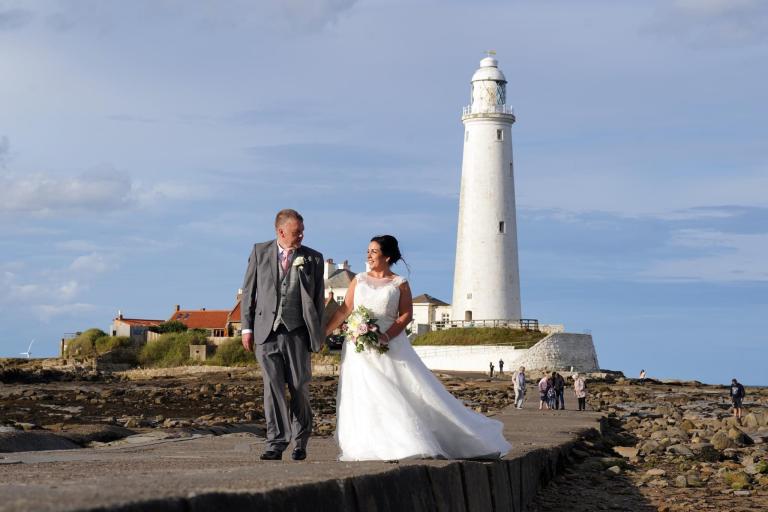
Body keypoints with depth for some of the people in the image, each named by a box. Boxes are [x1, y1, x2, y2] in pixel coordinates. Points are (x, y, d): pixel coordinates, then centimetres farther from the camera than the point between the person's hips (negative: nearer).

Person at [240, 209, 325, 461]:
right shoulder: (260, 252, 7)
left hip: (297, 331, 0)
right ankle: (276, 442, -6)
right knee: (272, 386, -7)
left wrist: (318, 334, 5)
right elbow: (248, 291, 9)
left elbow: (318, 298, 9)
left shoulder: (313, 258, 7)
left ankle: (300, 440, 21)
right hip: (267, 330, 0)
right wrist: (247, 327, 3)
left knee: (299, 388, 4)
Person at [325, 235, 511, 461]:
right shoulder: (359, 280, 11)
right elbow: (344, 310, 11)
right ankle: (370, 447, 2)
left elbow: (406, 315, -6)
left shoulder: (400, 283, 2)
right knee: (363, 397, -3)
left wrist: (385, 336, -19)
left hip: (390, 346, -2)